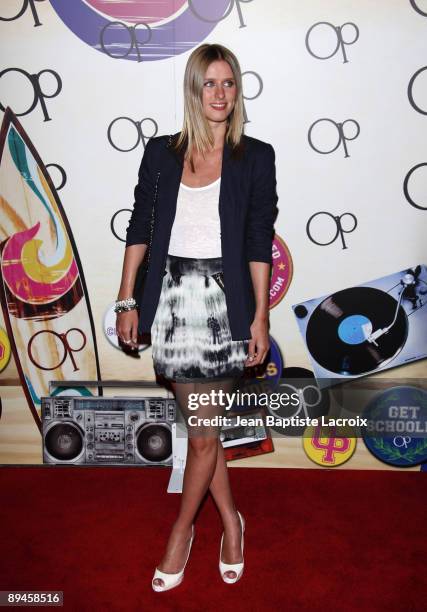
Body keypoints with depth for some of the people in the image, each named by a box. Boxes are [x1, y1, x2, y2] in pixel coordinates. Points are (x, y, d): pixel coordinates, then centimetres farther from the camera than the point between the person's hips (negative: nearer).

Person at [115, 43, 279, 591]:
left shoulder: (255, 156, 0)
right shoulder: (161, 152, 5)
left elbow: (260, 243, -2)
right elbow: (139, 229, 7)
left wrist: (260, 316, -5)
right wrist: (127, 301, 4)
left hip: (224, 301, -2)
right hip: (172, 298, 3)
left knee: (202, 434, 4)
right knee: (201, 427, 12)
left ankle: (181, 531, 29)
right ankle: (230, 520, 34)